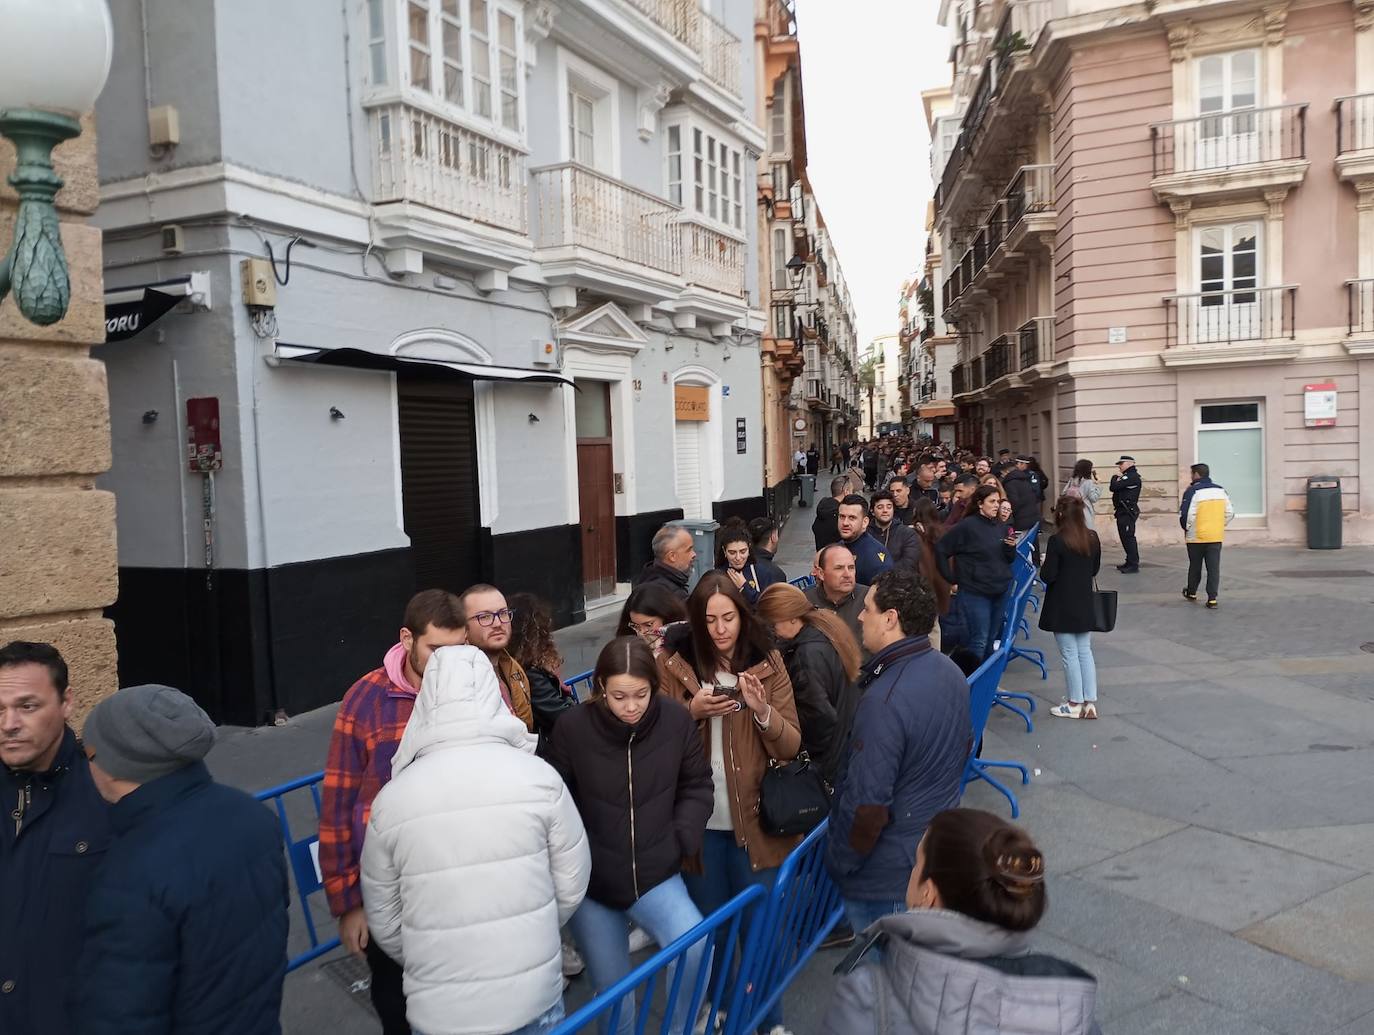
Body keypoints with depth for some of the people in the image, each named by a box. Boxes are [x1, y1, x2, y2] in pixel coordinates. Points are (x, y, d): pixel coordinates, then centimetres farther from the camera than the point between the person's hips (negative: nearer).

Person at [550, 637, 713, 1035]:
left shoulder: (675, 719, -10)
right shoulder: (574, 727, -16)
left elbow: (696, 786, 3)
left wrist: (681, 840, -6)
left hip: (656, 875, 1)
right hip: (591, 881, 0)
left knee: (696, 946, -23)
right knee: (612, 990, 11)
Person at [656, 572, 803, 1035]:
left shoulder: (768, 664, -5)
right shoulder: (673, 665, -7)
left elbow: (791, 747, -5)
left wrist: (762, 710, -24)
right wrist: (693, 711, -22)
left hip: (755, 819, 0)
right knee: (708, 921, 17)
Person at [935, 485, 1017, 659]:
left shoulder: (1001, 527, 8)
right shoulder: (967, 526, -11)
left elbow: (1009, 560, 16)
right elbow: (941, 549, -10)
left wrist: (1011, 547, -6)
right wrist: (952, 579, -8)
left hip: (1000, 591, 6)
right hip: (974, 592, -6)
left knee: (992, 638, 15)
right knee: (979, 640, -5)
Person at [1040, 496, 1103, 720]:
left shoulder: (1057, 541, -18)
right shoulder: (1092, 538, 0)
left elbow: (1047, 576, -17)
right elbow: (1095, 569, 10)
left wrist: (1045, 563, 2)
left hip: (1062, 605, -5)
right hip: (1085, 603, 6)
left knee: (1069, 653, 4)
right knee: (1085, 651, 13)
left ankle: (1075, 704, 13)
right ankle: (1090, 702, 14)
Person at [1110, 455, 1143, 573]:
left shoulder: (1132, 476, -13)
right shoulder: (1126, 475, 20)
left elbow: (1114, 487, -20)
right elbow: (1113, 488, 17)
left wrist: (1115, 477, -2)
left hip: (1128, 512, -10)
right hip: (1122, 511, 10)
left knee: (1128, 537, -9)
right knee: (1125, 537, 14)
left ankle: (1133, 565, -7)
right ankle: (1130, 562, 22)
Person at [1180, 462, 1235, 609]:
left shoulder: (1192, 491, -13)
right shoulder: (1220, 490, 6)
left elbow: (1186, 514, -18)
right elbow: (1230, 512, 8)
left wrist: (1187, 527, 0)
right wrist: (1220, 526, 17)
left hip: (1196, 537, -4)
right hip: (1216, 536, 4)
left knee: (1195, 566, 13)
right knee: (1214, 568, 3)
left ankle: (1191, 592, 30)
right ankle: (1212, 598, -2)